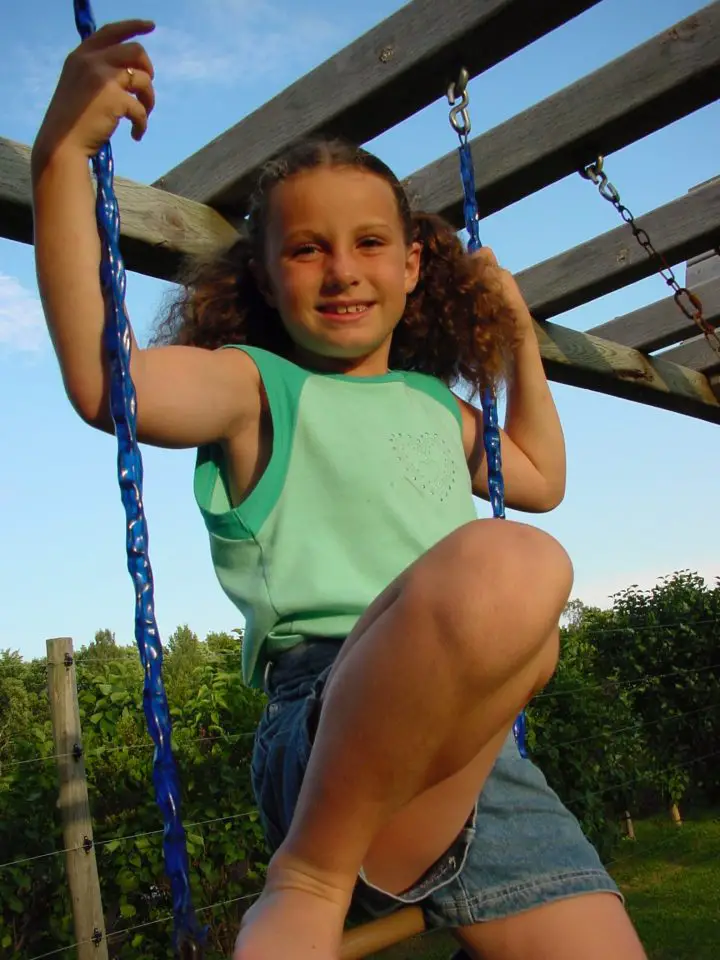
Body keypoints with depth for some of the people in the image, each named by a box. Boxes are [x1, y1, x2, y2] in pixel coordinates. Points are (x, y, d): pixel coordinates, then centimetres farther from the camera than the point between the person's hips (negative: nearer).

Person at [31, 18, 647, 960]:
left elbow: (541, 480, 41)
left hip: (490, 754, 5)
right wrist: (63, 155, -17)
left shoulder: (436, 405, 24)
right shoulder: (259, 385, 7)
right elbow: (106, 381, -14)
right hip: (326, 715, -5)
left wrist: (521, 340, 37)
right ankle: (310, 881, -17)